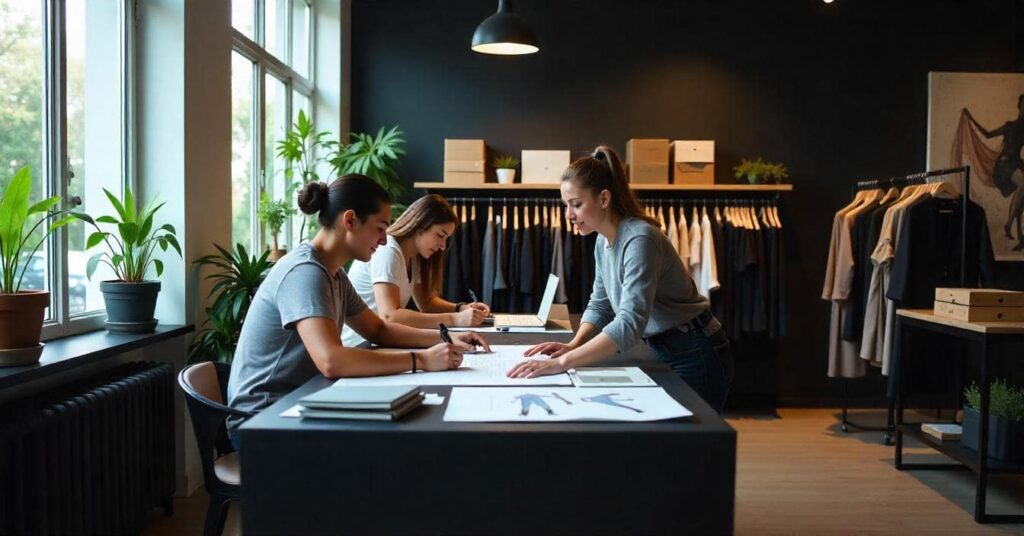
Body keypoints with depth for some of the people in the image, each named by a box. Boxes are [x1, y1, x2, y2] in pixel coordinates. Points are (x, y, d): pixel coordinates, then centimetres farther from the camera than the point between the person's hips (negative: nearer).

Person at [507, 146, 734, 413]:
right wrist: (573, 345, -11)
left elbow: (630, 323, -37)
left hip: (696, 358, -8)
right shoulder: (604, 240, 1)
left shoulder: (639, 240, -27)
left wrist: (563, 362, -42)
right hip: (664, 352, 8)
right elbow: (600, 304, 8)